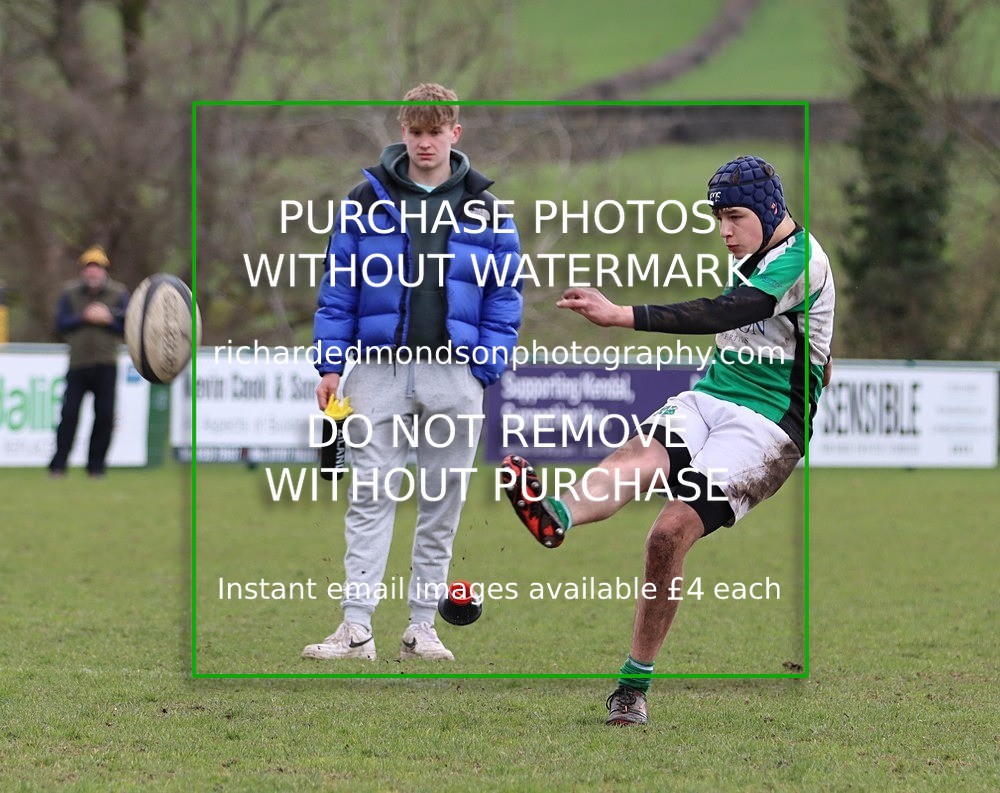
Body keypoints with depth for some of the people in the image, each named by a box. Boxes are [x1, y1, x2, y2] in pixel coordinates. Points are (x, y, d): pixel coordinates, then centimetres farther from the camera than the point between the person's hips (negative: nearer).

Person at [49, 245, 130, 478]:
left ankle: (96, 464, 8)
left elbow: (127, 328, 0)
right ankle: (58, 465, -1)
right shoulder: (70, 293, 6)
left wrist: (107, 320, -15)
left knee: (105, 415, -2)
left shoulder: (118, 293, 4)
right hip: (78, 364, 0)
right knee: (69, 413, -5)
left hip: (106, 366, 0)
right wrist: (84, 317, -13)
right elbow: (60, 325, -2)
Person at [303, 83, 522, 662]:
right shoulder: (368, 201, 5)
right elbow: (339, 287, 5)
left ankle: (423, 626, 12)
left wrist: (485, 374, -3)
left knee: (443, 505, 5)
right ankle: (357, 628, -8)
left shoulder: (487, 212, 6)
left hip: (453, 374, 1)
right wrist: (331, 365, -1)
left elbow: (504, 299, 6)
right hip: (380, 369, -1)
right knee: (371, 498, -5)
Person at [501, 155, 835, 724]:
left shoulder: (798, 259, -12)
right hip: (709, 398, 7)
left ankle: (635, 683, -15)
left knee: (672, 532, -23)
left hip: (768, 425, -7)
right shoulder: (753, 256, 17)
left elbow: (722, 315, -27)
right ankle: (556, 516, -60)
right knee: (643, 454, -28)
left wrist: (622, 316, -35)